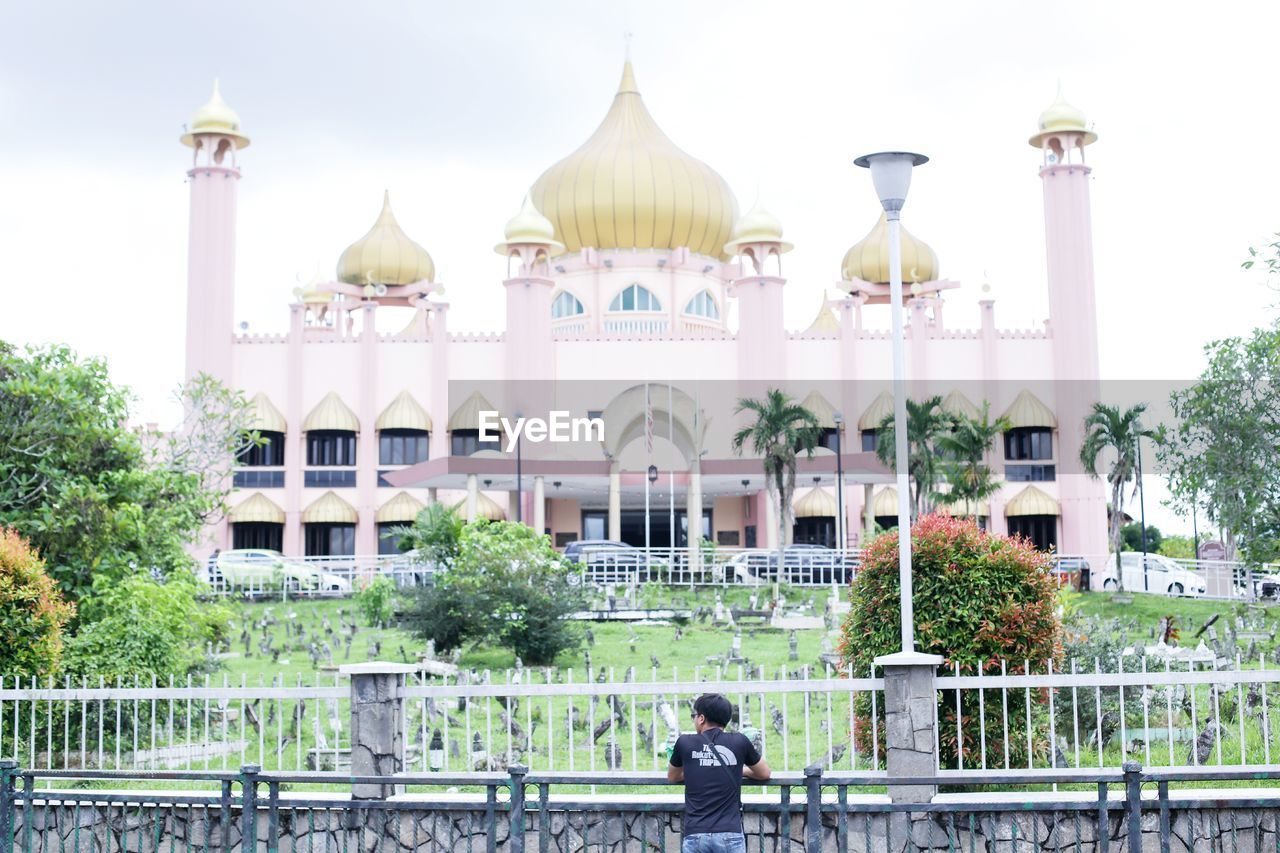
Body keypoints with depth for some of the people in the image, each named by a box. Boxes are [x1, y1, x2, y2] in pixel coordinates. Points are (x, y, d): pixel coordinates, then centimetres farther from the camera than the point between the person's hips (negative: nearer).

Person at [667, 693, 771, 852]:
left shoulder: (685, 743, 6)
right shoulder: (739, 742, 5)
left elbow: (672, 777, 26)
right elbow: (765, 774, 22)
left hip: (695, 835, 0)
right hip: (729, 835, 0)